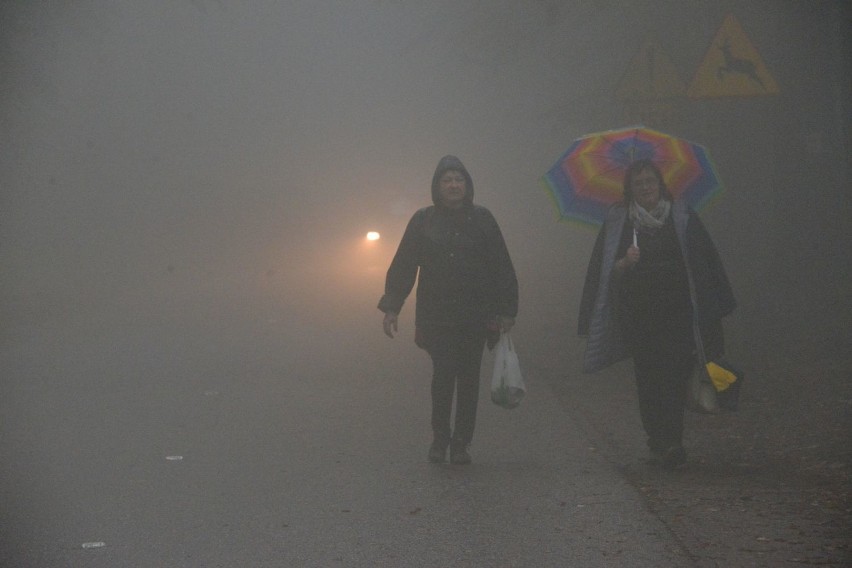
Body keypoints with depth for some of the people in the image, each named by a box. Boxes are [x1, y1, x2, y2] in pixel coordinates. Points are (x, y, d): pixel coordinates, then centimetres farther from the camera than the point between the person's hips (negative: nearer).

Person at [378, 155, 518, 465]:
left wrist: (506, 311, -1)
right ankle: (440, 438, 7)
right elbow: (403, 265, 3)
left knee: (468, 378, 3)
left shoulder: (482, 219, 4)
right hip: (437, 316, -1)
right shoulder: (423, 221, 3)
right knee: (443, 375, -9)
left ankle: (461, 444, 12)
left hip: (475, 315, 1)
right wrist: (391, 308, -3)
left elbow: (502, 268, 4)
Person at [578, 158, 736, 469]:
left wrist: (713, 307, 6)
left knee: (674, 374, -12)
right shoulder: (617, 222, 7)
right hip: (638, 313, 1)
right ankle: (660, 443, 11)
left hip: (676, 312, -1)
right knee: (648, 379, 1)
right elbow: (608, 271, 6)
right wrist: (625, 263, -16)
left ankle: (671, 442, -15)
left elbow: (704, 261, 10)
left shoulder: (682, 217, 6)